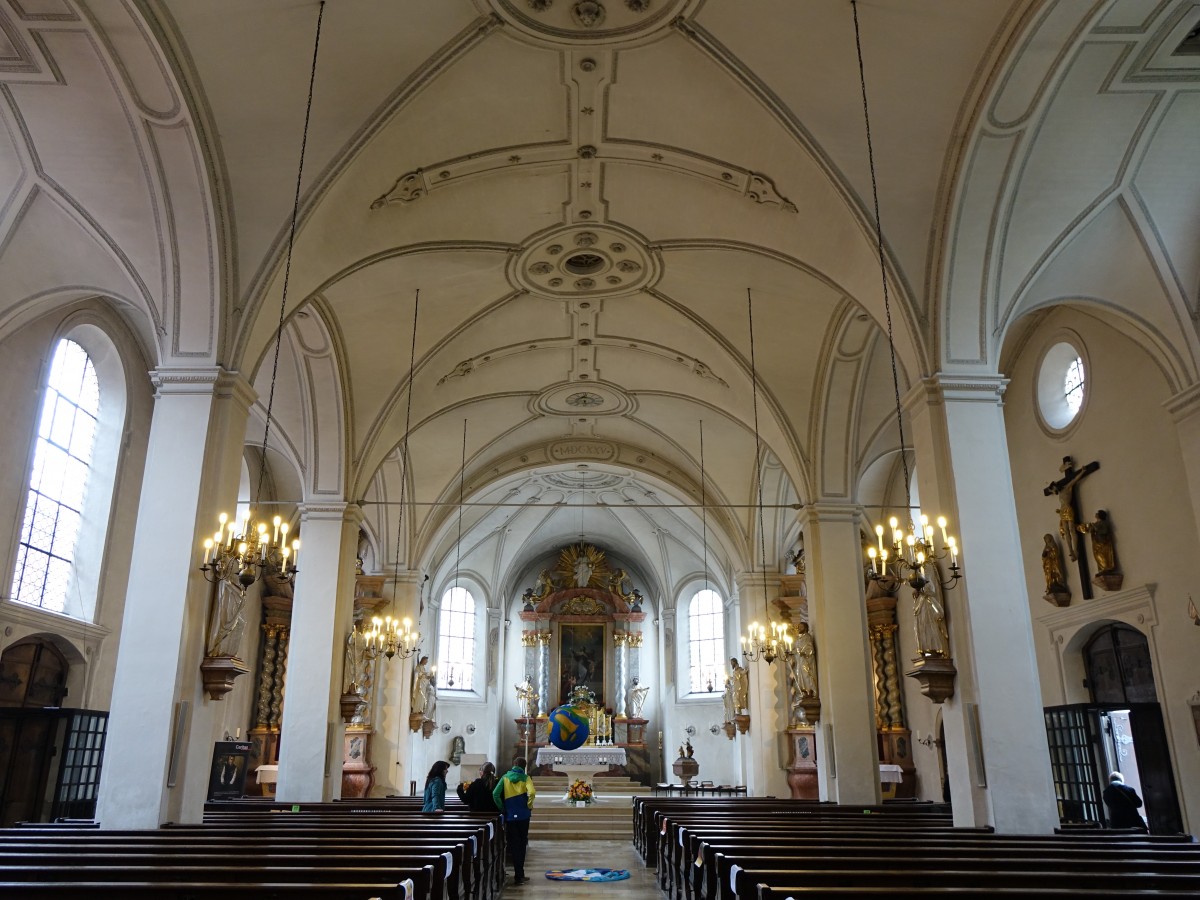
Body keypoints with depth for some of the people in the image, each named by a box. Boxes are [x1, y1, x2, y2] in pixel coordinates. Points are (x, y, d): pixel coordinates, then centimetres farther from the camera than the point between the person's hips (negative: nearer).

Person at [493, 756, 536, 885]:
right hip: (523, 816, 0)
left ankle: (518, 875, 5)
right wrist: (529, 805, -4)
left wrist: (502, 808, 2)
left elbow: (495, 794, -9)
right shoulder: (525, 778, -3)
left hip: (510, 816, 1)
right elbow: (532, 792, -21)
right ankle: (519, 875, 19)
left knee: (514, 845, 8)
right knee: (521, 845, 14)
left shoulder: (505, 778, 1)